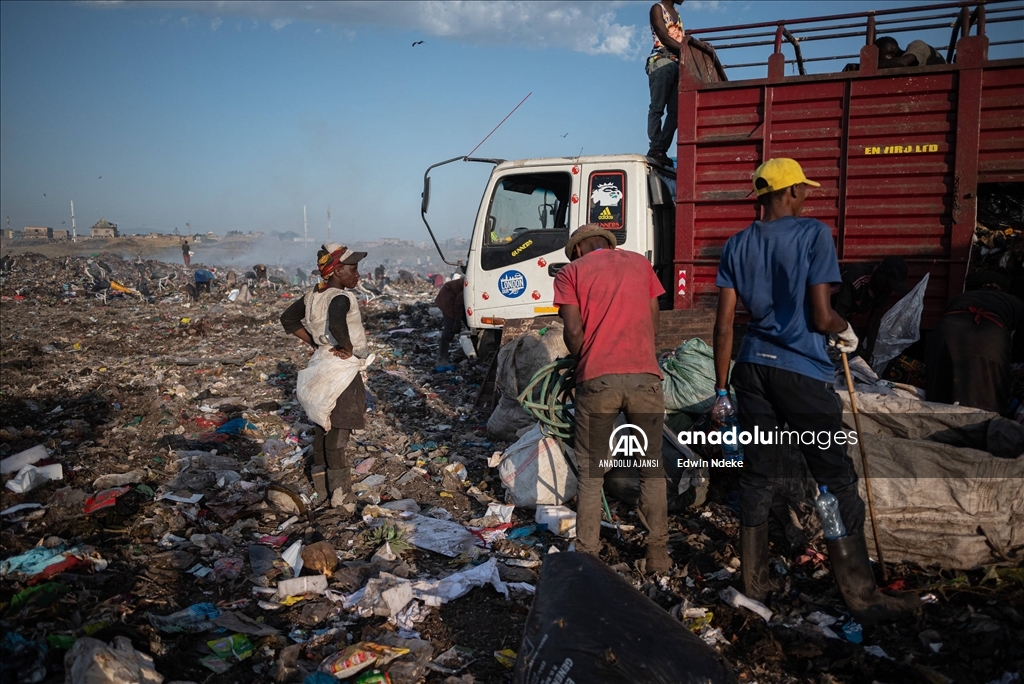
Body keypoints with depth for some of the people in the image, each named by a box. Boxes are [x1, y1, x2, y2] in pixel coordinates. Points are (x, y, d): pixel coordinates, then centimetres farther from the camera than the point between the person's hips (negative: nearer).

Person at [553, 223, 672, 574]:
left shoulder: (571, 272, 10)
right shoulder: (639, 262, 18)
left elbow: (573, 332, -1)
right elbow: (654, 323, 16)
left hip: (597, 380, -2)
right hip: (645, 377, 2)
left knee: (591, 475, 10)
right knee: (652, 469, 14)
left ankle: (587, 556, 13)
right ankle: (657, 553, 18)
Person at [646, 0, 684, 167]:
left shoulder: (676, 14, 28)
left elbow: (680, 40, 20)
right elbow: (663, 36, -8)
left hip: (677, 64, 8)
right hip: (661, 62, -8)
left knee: (675, 110, -3)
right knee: (657, 108, -12)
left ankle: (662, 149, -4)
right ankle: (655, 149, -15)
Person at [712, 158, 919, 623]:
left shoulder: (737, 245, 8)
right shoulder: (814, 234, -6)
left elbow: (724, 323, 5)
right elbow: (821, 318, -12)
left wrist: (721, 388, 9)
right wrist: (847, 332, 11)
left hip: (752, 368, 5)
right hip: (803, 373, -5)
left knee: (756, 477, 12)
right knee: (836, 482, 3)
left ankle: (754, 583, 21)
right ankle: (862, 597, 10)